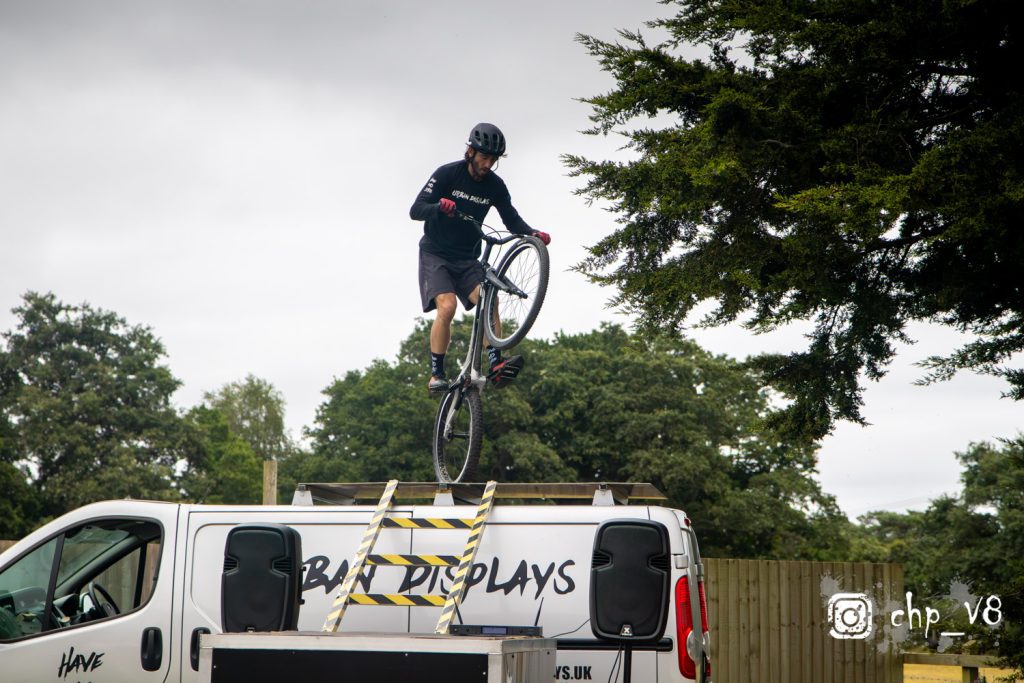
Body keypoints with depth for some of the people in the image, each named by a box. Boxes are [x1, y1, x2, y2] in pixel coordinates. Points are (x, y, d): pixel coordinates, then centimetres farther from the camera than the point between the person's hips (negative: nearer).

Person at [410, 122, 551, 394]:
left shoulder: (495, 186, -1)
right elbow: (415, 210, -19)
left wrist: (534, 234, -25)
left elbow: (512, 220, -4)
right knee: (447, 307, -24)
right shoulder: (447, 174, -13)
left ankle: (495, 365, -27)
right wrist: (440, 206, -41)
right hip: (436, 254, -4)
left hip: (467, 259, 4)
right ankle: (436, 375, -18)